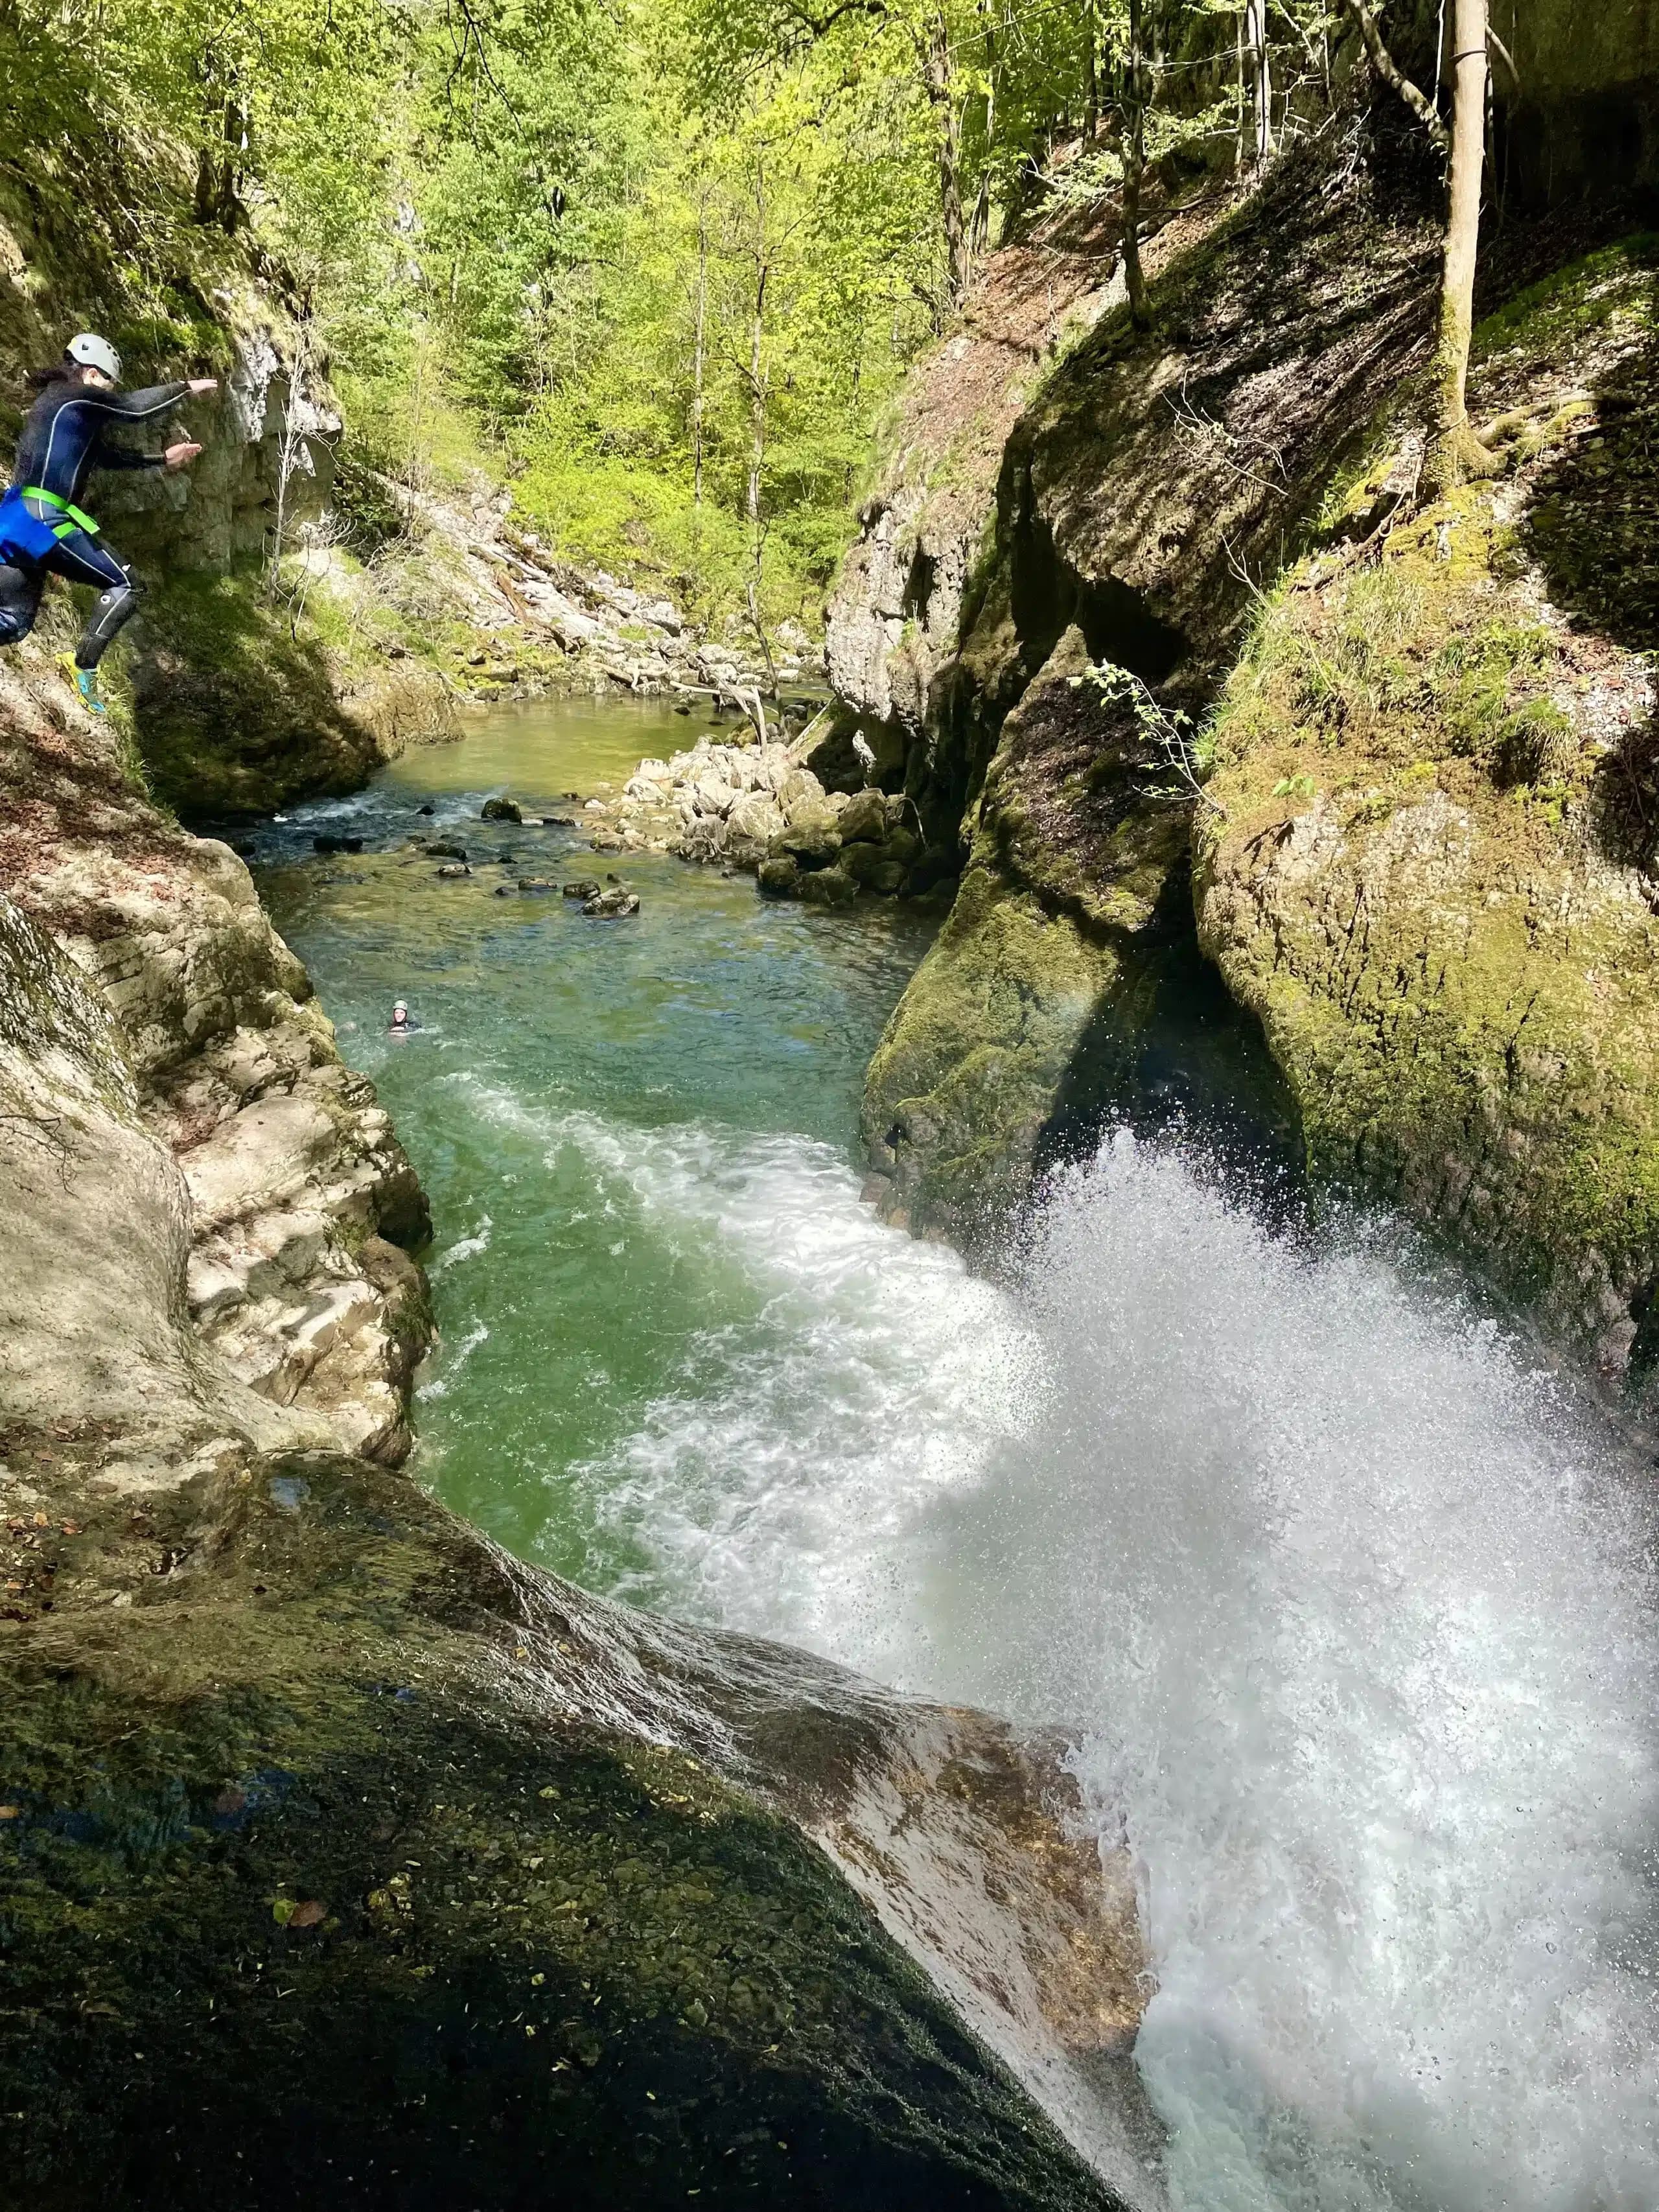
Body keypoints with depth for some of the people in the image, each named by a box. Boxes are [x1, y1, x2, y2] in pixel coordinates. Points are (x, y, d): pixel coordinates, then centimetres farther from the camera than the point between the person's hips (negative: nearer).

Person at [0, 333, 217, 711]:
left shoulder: (55, 403, 25)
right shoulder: (77, 397, -4)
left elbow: (106, 454, 29)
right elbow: (137, 407, -1)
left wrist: (163, 458, 33)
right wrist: (187, 387, 11)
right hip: (43, 519, -9)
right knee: (123, 588, 1)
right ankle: (84, 668, -8)